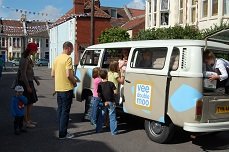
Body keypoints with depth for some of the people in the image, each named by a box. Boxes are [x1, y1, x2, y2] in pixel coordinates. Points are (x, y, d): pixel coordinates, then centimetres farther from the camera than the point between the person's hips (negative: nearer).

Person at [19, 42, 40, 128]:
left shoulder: (28, 58, 11)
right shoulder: (25, 59, -19)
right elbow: (23, 74, -21)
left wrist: (35, 79, 19)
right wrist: (28, 86, -20)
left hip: (29, 82, 10)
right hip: (25, 83, -10)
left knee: (31, 102, 15)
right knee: (27, 103, -2)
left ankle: (29, 120, 25)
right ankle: (26, 122, 7)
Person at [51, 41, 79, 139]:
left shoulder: (57, 58, 11)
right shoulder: (68, 58, -14)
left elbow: (52, 74, 14)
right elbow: (68, 75, -22)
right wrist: (74, 81, -6)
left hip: (58, 88, 8)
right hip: (66, 88, -8)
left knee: (60, 110, 15)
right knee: (65, 111, -1)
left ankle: (61, 131, 22)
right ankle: (63, 134, 4)